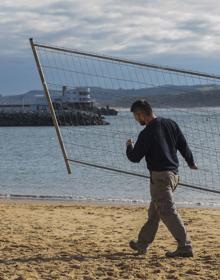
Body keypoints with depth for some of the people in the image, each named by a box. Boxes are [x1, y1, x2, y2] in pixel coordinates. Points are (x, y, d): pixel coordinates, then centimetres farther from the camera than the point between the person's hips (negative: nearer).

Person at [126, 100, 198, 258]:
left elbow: (134, 157, -10)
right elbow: (183, 145, 10)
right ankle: (143, 244, 30)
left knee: (168, 212, -8)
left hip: (159, 176, -9)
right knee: (154, 211, 18)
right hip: (174, 174, 9)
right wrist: (191, 162, 25)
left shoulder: (146, 134, -16)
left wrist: (129, 146, 12)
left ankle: (185, 247, -14)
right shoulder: (171, 124, 5)